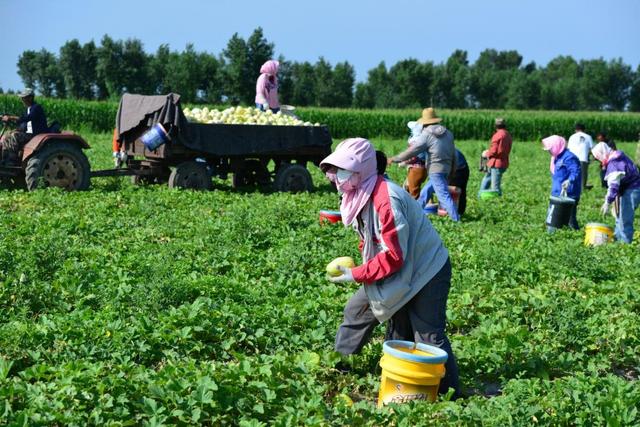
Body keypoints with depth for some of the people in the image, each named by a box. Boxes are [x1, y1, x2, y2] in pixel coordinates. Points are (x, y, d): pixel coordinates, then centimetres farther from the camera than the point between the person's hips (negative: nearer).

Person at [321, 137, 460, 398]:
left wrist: (356, 275, -23)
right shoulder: (359, 194, 1)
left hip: (426, 271, -9)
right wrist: (358, 269, -1)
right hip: (397, 271, 10)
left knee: (428, 336, -7)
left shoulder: (385, 200, -30)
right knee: (357, 310, 13)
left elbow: (393, 256, -29)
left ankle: (450, 394, 5)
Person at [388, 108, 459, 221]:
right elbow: (453, 154, 16)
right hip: (447, 168, 8)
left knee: (443, 195, -10)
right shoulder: (448, 133, 11)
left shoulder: (426, 135, -9)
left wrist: (394, 159, -4)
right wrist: (452, 170, 26)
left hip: (435, 170, -8)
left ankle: (456, 219, -16)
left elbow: (411, 151, -11)